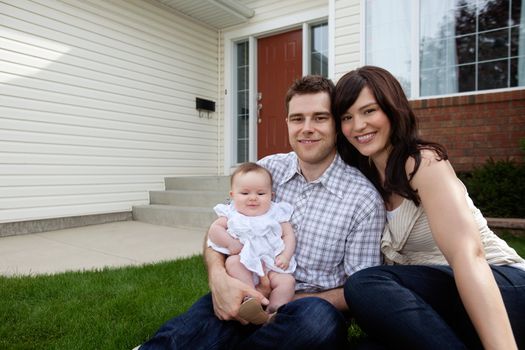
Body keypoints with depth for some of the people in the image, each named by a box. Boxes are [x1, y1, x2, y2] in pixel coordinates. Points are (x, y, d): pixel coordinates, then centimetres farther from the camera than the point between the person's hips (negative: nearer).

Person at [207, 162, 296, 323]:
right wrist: (231, 243, -15)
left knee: (287, 280, -23)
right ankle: (250, 299, -34)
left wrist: (285, 256, -10)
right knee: (232, 261, -30)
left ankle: (272, 314, -21)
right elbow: (214, 229, -1)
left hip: (272, 265, 1)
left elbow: (289, 235, 6)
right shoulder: (231, 214, 7)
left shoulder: (276, 213, 9)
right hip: (245, 263, 0)